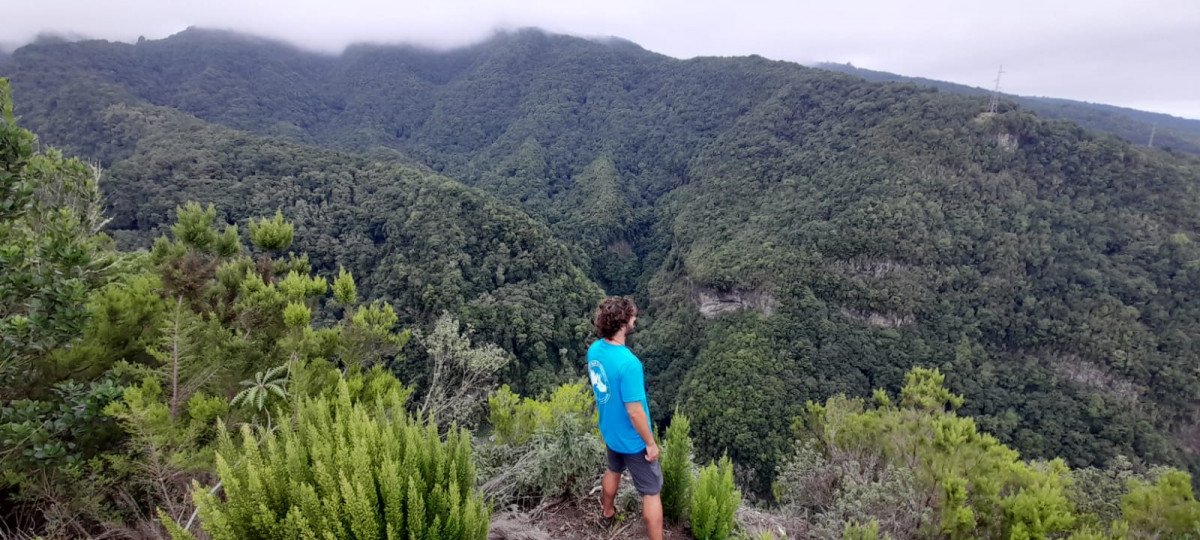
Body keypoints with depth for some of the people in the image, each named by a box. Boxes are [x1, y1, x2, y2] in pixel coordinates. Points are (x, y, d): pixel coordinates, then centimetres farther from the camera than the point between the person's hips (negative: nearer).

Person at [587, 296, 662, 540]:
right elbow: (634, 411, -29)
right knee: (652, 492, 9)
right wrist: (651, 443, -15)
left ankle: (608, 512, 57)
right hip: (632, 439, -8)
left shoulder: (594, 350, -10)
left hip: (610, 431, 8)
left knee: (613, 470, 33)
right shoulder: (628, 363, -35)